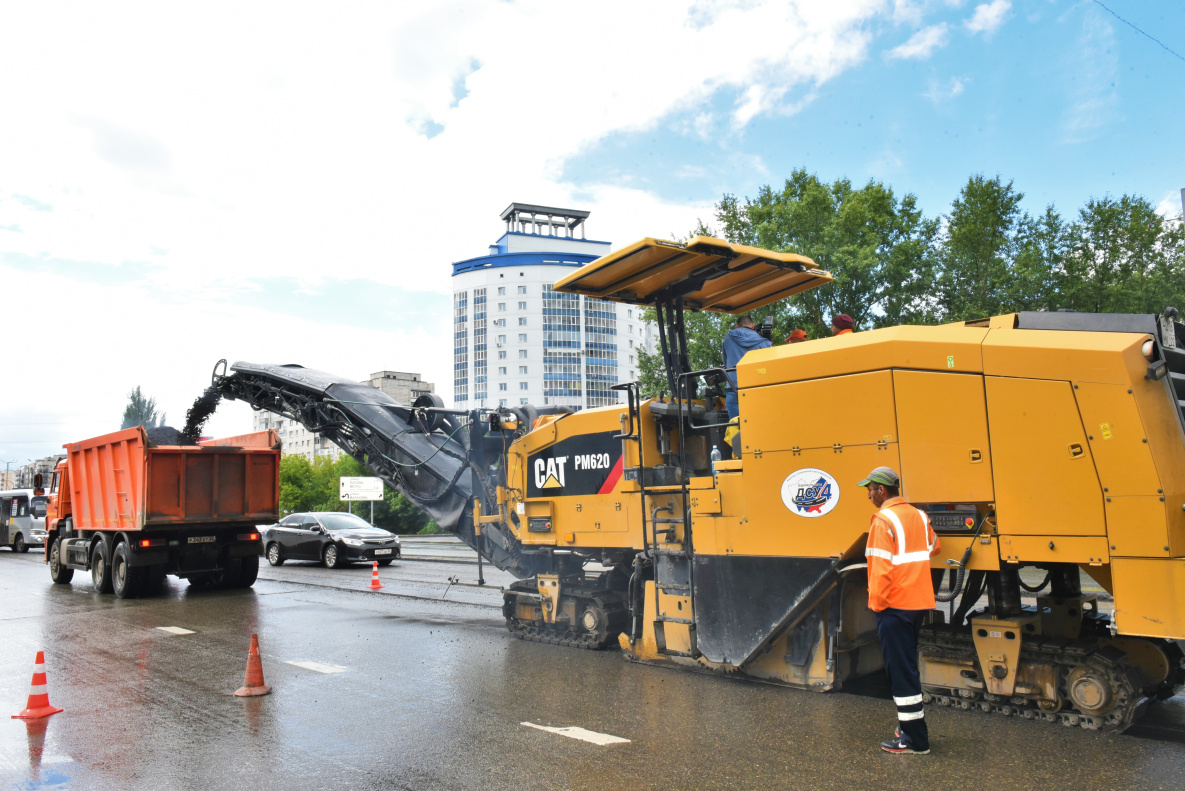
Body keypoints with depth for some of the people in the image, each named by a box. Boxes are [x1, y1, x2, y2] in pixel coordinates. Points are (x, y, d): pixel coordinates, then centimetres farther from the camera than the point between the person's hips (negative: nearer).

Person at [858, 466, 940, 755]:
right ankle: (912, 724, 28)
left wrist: (877, 603, -12)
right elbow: (933, 547, 25)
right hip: (919, 602, 8)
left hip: (895, 605, -8)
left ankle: (915, 740, 4)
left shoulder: (884, 520, -16)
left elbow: (881, 568, -20)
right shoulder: (918, 515, 9)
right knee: (907, 667, 19)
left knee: (900, 669, -1)